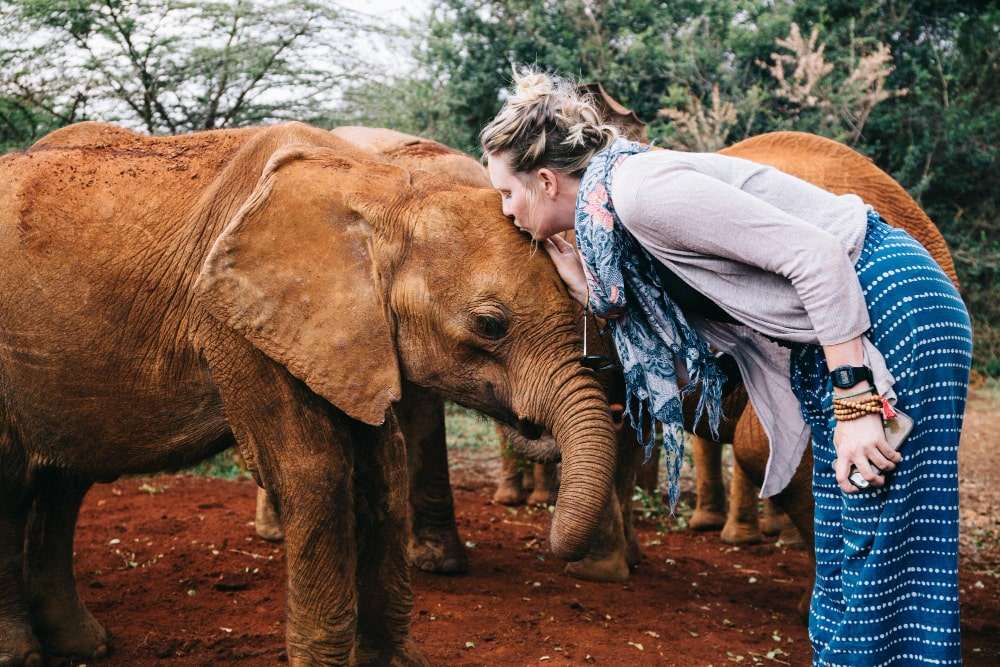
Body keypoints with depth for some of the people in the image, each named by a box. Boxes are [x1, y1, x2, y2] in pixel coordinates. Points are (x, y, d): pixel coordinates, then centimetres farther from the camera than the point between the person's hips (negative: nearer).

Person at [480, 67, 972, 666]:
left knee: (884, 558, -7)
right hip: (827, 341, 10)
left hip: (894, 308, -10)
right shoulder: (608, 216, 11)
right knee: (844, 559, 12)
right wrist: (600, 297, 2)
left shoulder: (639, 187, -18)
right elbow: (689, 355, 9)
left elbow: (818, 255, -23)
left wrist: (855, 402, -23)